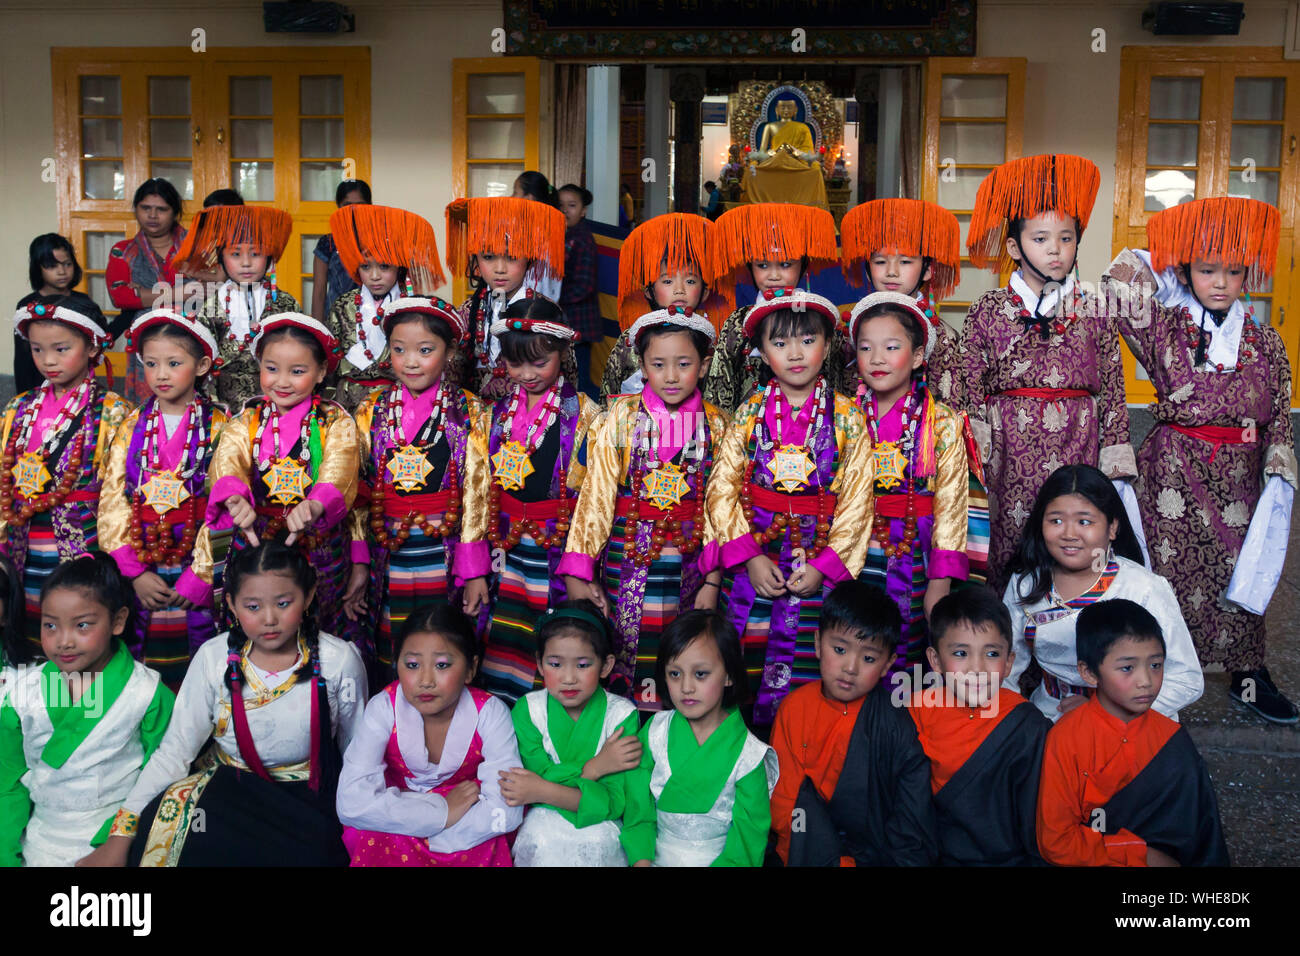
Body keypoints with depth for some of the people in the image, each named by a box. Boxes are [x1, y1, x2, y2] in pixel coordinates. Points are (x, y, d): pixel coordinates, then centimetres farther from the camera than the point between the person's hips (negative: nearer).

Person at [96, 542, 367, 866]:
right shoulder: (214, 658, -8)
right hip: (228, 782, 2)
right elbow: (175, 750, -9)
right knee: (162, 826, -24)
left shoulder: (340, 660, -10)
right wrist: (120, 836, -17)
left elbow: (356, 753, 2)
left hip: (308, 793, -2)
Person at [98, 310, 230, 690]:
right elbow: (112, 500, 3)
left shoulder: (219, 427, 0)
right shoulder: (133, 426, 8)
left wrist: (200, 575, -13)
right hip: (139, 576, 2)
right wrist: (135, 572, -6)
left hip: (197, 571, -2)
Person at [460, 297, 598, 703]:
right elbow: (477, 493, 9)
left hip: (561, 560, -3)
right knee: (501, 678, 2)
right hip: (508, 561, 3)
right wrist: (474, 571, 5)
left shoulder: (586, 418, -2)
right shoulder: (493, 418, 10)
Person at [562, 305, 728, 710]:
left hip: (689, 567, 1)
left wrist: (713, 580, 1)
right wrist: (577, 573, -7)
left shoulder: (716, 426, 4)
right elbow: (596, 497, -2)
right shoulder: (620, 419, -1)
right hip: (627, 565, -1)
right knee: (623, 672, 1)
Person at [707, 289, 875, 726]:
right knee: (741, 668, 2)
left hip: (819, 569, -1)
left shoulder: (847, 416, 2)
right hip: (752, 566, 1)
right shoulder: (749, 413, 5)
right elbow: (723, 488, 0)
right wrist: (749, 557, -10)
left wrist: (824, 566, -11)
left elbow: (857, 499, -2)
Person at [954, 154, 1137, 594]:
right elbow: (968, 388, 5)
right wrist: (973, 457, -1)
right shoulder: (988, 312, 4)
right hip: (1011, 452, -1)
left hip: (1078, 449, 1)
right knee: (1009, 541, 0)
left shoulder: (1096, 315, 8)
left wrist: (1114, 468, 6)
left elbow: (1113, 394, 9)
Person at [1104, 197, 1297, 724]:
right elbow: (1122, 284, -14)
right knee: (1171, 567, 0)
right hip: (1175, 469, -3)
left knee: (1242, 569, 10)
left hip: (1240, 472, 3)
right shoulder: (1164, 328, -1)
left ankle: (1248, 674, 23)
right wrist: (1155, 267, 3)